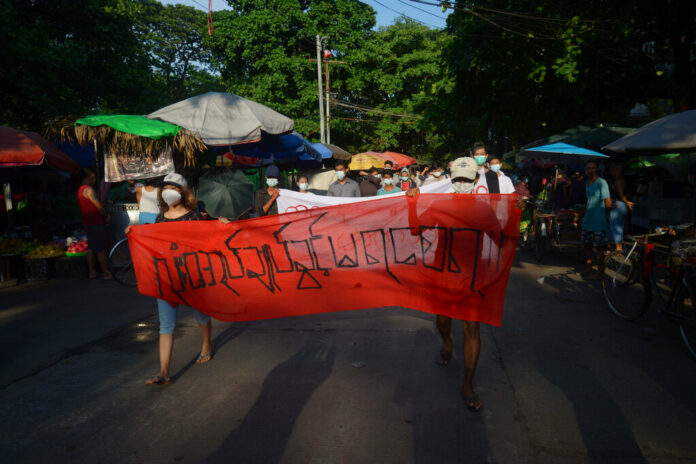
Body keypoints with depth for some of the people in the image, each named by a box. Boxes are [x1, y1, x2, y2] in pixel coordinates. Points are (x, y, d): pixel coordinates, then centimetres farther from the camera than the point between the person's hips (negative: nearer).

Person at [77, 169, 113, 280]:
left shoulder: (80, 190, 15)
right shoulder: (88, 189, -16)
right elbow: (98, 205, -20)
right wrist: (106, 216, -6)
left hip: (87, 222, 10)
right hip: (96, 223, -10)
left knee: (91, 248, 13)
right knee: (101, 249, -6)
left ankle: (92, 272, 19)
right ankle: (106, 273, -2)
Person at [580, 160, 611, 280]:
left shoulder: (601, 183, -13)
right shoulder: (587, 183, 13)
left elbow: (608, 202, -14)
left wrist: (605, 216, -8)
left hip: (598, 222, -8)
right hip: (587, 221, 8)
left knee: (598, 248, -4)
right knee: (587, 245, 15)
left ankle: (599, 273, 3)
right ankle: (588, 269, 28)